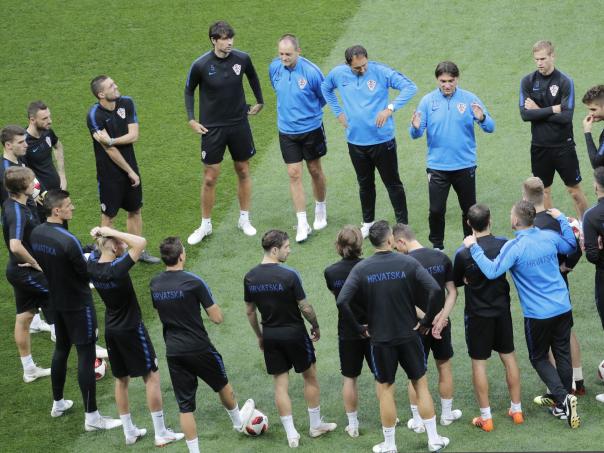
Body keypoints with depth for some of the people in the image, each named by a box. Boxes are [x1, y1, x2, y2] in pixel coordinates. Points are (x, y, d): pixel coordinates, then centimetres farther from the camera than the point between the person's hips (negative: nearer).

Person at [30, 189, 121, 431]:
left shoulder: (35, 234, -3)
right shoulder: (67, 241, -28)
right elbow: (87, 273, -19)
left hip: (56, 301, 8)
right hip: (78, 304, -8)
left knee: (61, 348, 24)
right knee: (86, 356, -1)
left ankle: (58, 403, 37)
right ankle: (91, 417, 4)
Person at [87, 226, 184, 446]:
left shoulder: (92, 264, -8)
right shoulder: (116, 269, -29)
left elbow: (97, 248, 13)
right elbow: (141, 242, -34)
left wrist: (100, 234, -8)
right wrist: (112, 232, -29)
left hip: (111, 329, 7)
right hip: (132, 329, -7)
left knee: (121, 379, 18)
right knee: (151, 377, 6)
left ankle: (129, 431, 26)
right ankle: (161, 433, 11)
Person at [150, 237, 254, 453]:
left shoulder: (154, 284, -2)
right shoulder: (193, 282, -18)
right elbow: (217, 318, -13)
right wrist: (211, 303, 4)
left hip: (173, 352, 3)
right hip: (199, 349, -3)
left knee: (185, 406, 8)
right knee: (222, 385, 25)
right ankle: (238, 421, 49)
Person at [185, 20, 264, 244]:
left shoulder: (242, 58, -9)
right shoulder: (200, 65, -15)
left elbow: (252, 77, 14)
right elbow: (189, 91, 2)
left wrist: (260, 102, 19)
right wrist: (191, 119, -3)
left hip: (239, 125, 2)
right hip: (212, 128, -2)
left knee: (243, 171, 12)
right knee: (210, 178, 2)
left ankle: (244, 219, 28)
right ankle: (205, 225, 17)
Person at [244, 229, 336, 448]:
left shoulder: (250, 278, -3)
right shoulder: (289, 275, -19)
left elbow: (249, 311, 6)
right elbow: (305, 307, -14)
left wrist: (259, 336, 19)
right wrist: (315, 326, 3)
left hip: (270, 335, 4)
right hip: (294, 332, -4)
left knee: (280, 385, 9)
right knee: (310, 378, 15)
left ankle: (291, 434, 9)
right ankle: (316, 425, 25)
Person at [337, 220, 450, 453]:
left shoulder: (361, 268, -8)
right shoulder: (408, 263, -9)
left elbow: (342, 302, -17)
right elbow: (435, 290, -18)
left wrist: (358, 328, -4)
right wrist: (427, 321, -5)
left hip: (380, 338, 0)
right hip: (409, 335, 0)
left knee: (385, 390, 12)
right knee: (421, 384, 14)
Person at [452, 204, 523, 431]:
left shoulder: (463, 254, -17)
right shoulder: (503, 244, -11)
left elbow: (456, 282, -2)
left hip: (477, 314, -3)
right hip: (502, 310, 3)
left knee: (479, 363, 6)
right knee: (509, 357, 16)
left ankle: (486, 417, 10)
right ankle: (516, 410, 24)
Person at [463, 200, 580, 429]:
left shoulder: (514, 247, -19)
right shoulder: (550, 237, -1)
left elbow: (492, 271, -29)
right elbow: (571, 246, 19)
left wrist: (473, 247, -20)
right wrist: (561, 219, 28)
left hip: (538, 314, -5)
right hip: (563, 308, 5)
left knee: (539, 358, 11)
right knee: (562, 354, 16)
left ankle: (563, 397, -7)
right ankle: (562, 400, 28)